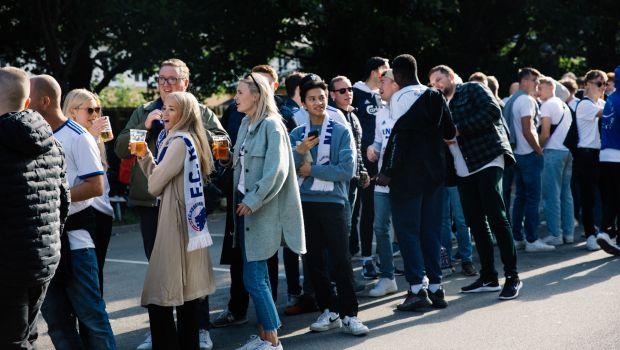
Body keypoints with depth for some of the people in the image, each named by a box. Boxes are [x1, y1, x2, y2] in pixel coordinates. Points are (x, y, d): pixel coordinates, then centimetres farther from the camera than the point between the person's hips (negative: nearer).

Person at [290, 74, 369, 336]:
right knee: (313, 262, 8)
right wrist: (299, 152, -16)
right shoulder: (296, 135, 9)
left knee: (340, 260, -7)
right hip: (305, 204, 4)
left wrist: (311, 170, -8)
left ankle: (349, 314, -2)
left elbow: (347, 170, -11)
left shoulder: (341, 132, 0)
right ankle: (329, 311, 19)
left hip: (332, 202, -4)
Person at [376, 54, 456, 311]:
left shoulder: (401, 98, -10)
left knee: (407, 229, -2)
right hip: (435, 171, 6)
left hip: (408, 174, -6)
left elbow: (399, 136, -17)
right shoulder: (435, 97, 10)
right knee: (431, 229, 11)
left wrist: (387, 171, -13)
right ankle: (435, 287, 11)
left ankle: (417, 287, -7)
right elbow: (450, 132, 14)